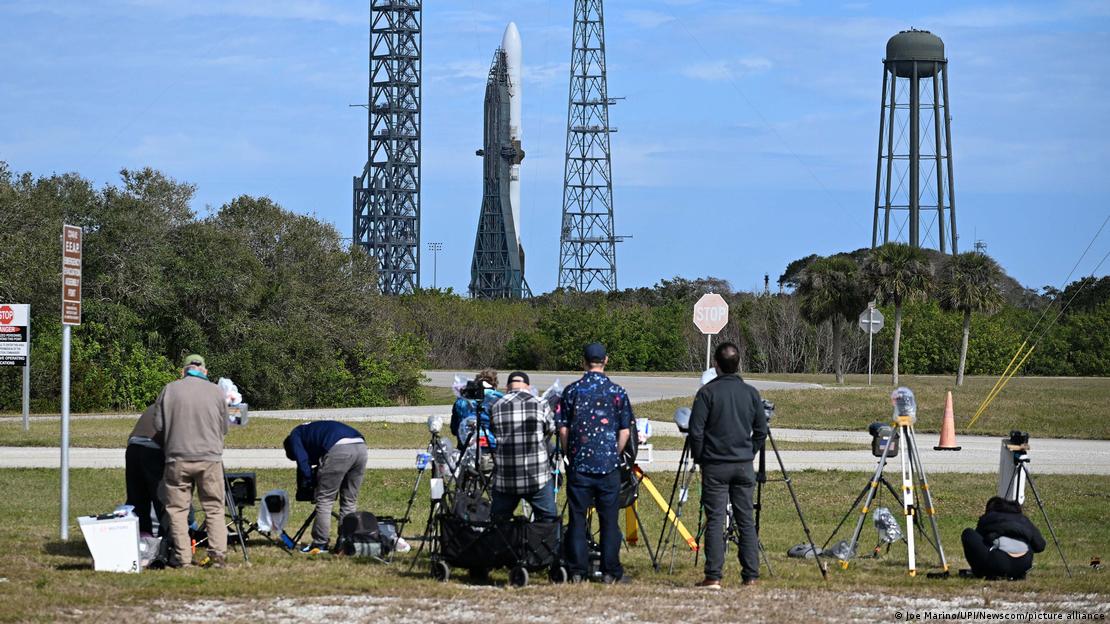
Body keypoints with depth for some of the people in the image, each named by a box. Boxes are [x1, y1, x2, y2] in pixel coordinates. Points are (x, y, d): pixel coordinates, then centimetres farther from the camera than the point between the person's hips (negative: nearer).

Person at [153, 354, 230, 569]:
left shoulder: (170, 390, 0)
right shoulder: (217, 392, 2)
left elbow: (158, 425, 3)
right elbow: (224, 428, 9)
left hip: (178, 457, -1)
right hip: (210, 458, 1)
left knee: (177, 508, 6)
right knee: (214, 508, 7)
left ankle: (181, 556, 2)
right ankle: (218, 554, -2)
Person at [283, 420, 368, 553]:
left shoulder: (295, 435, 21)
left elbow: (302, 462, 7)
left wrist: (306, 487, 14)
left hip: (339, 449, -7)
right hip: (361, 446, 7)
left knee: (324, 499, 2)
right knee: (349, 501, 15)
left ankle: (319, 544, 3)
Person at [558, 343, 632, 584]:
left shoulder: (572, 391, -1)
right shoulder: (617, 392, -1)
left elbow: (562, 429, 1)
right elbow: (624, 431, 1)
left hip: (579, 464, 0)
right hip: (609, 464, 0)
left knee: (577, 518, 5)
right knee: (609, 519, 5)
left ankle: (577, 570, 4)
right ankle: (610, 571, 6)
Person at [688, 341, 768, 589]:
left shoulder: (707, 392, -8)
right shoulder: (751, 393, 4)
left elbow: (696, 431, -9)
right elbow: (761, 431, 8)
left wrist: (699, 458, 5)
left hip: (715, 466, -3)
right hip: (744, 466, 3)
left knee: (715, 520, -3)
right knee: (746, 520, 8)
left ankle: (713, 577, -7)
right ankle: (751, 576, 7)